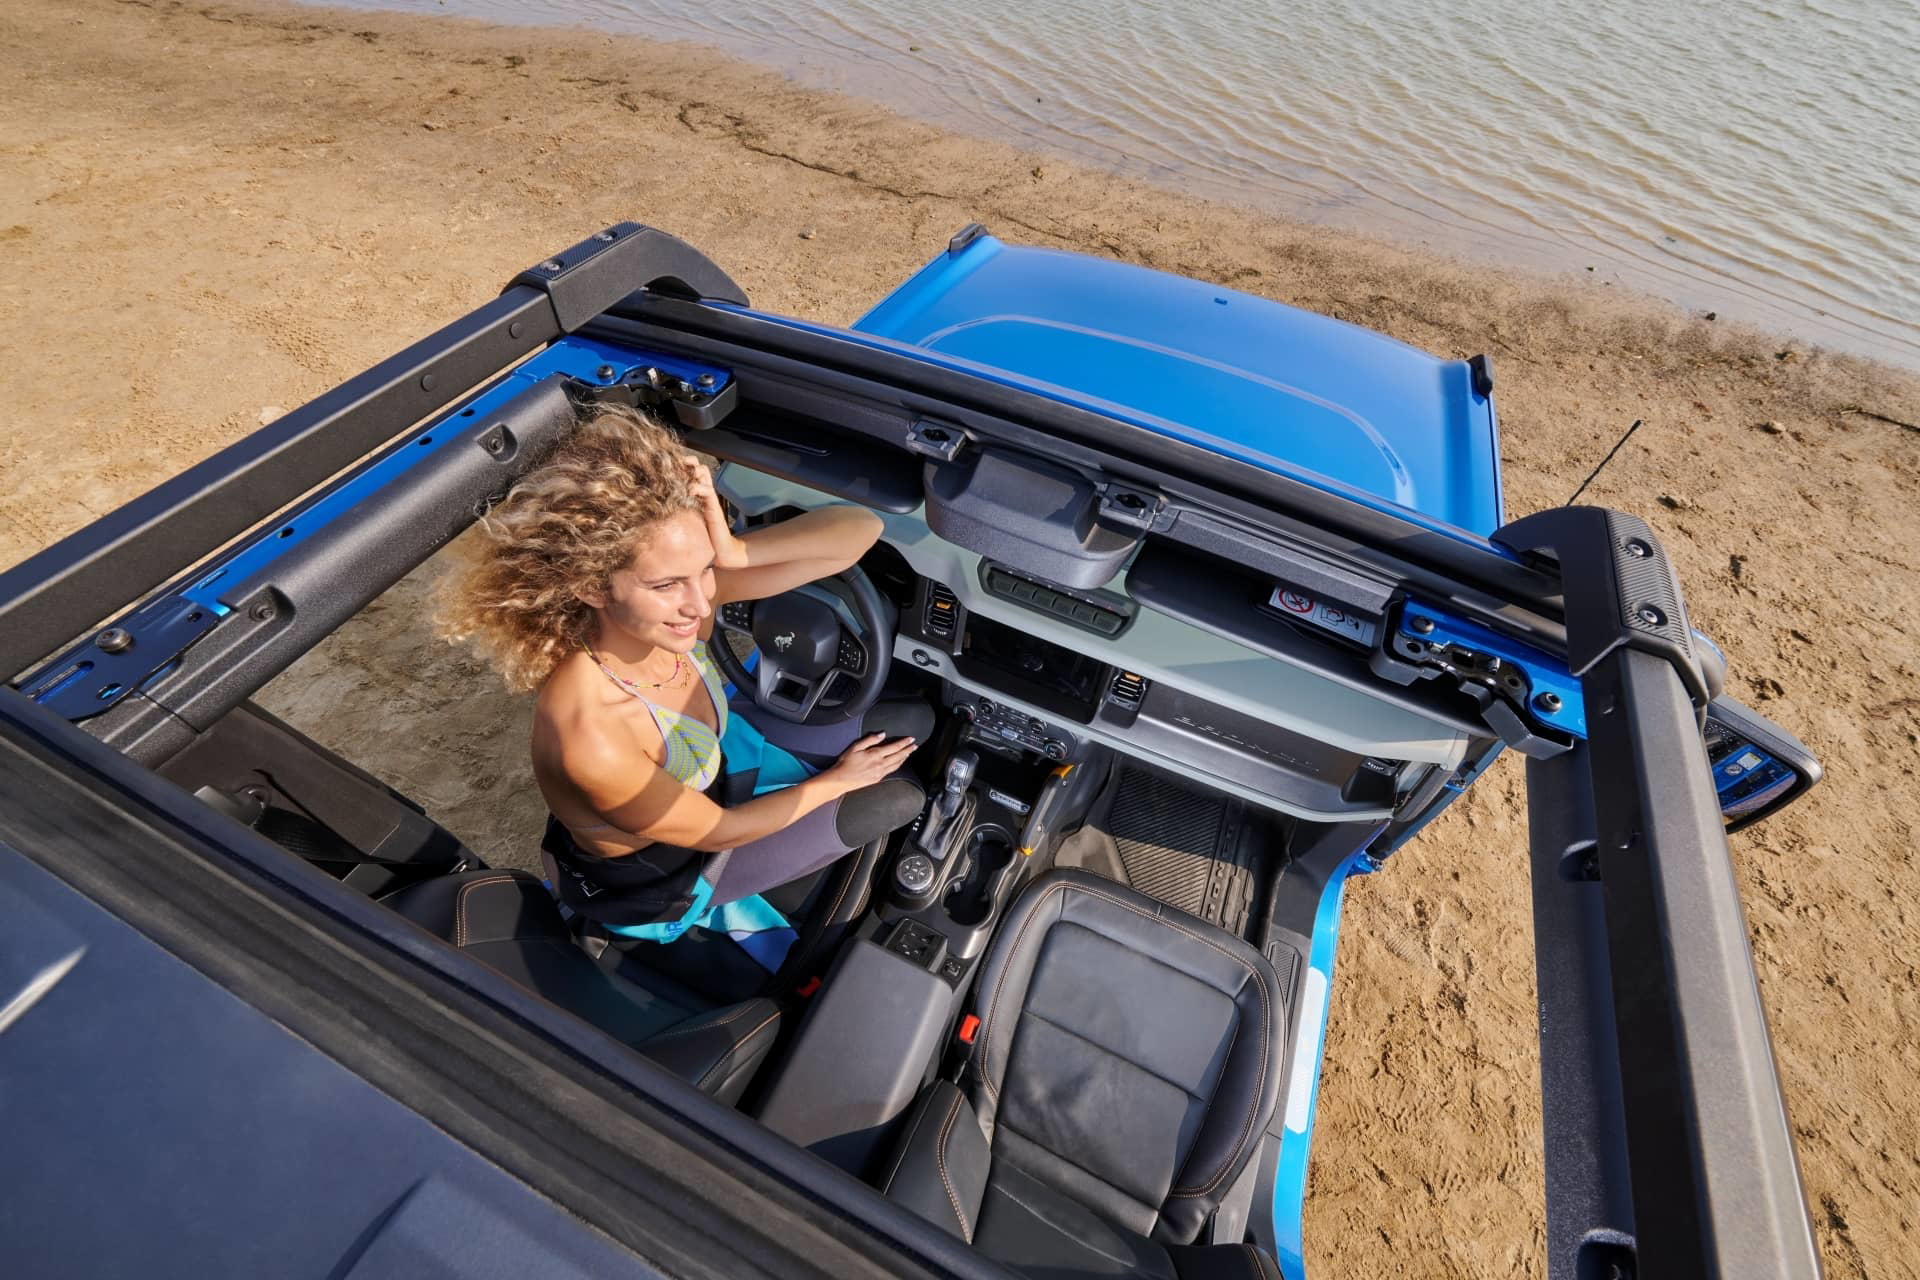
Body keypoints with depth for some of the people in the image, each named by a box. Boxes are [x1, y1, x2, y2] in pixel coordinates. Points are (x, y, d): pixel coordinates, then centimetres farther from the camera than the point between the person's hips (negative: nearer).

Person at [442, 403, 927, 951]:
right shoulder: (590, 739, -43)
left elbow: (861, 529, -29)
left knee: (914, 722, 6)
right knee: (896, 799, 1)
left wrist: (732, 553, -43)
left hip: (716, 761, 5)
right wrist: (836, 780, -12)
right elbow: (720, 831, -24)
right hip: (654, 879, -5)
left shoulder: (683, 590, -28)